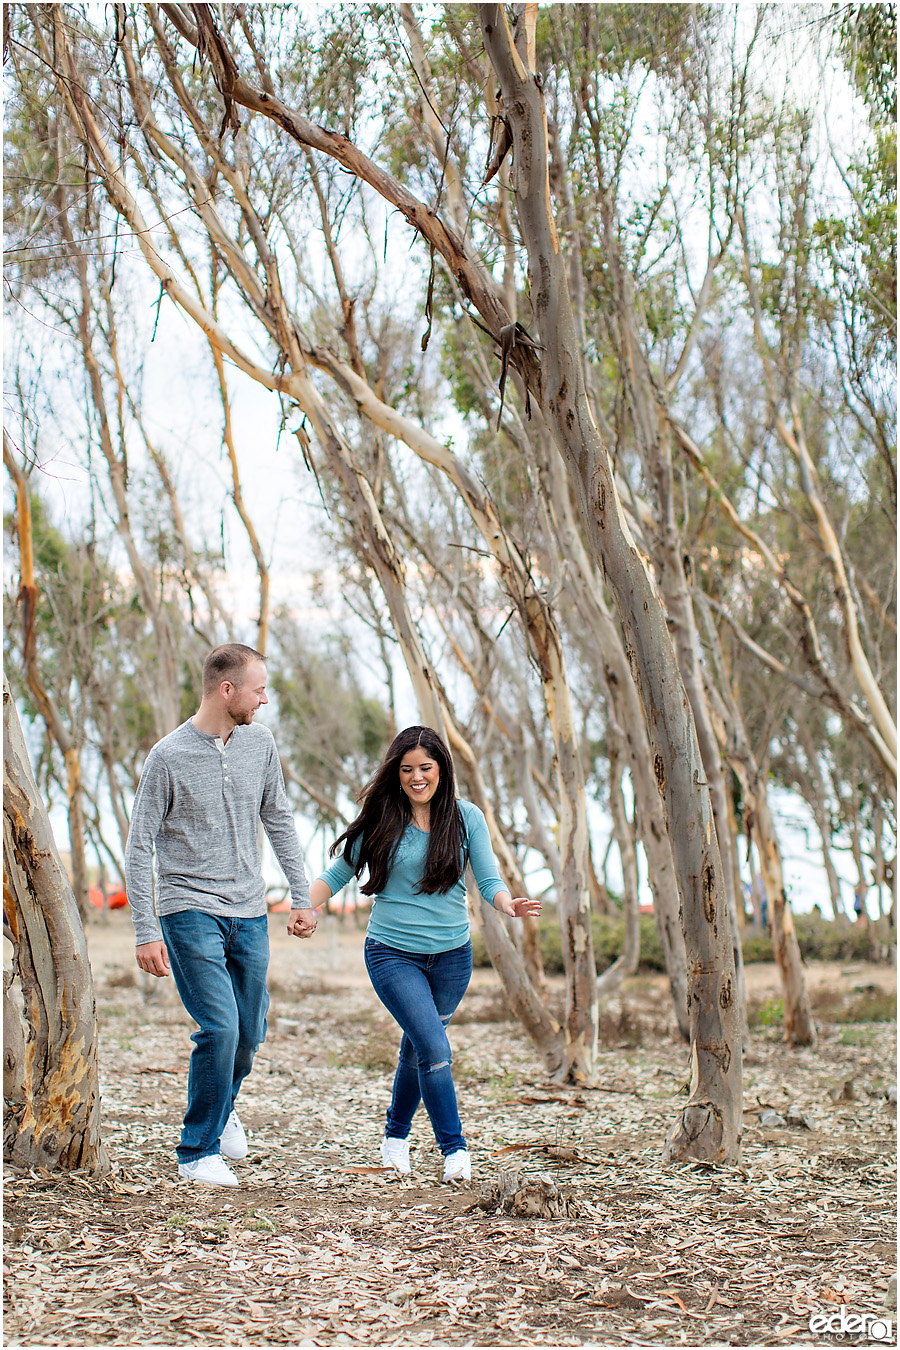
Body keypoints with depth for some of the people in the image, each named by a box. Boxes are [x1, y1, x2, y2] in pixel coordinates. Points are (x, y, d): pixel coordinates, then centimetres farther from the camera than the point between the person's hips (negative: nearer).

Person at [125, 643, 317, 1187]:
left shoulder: (260, 743, 4)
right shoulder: (169, 756, -11)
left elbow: (279, 820, 15)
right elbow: (140, 847, -8)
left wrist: (302, 895, 12)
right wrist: (146, 932, -12)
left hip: (249, 912, 5)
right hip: (190, 910, -5)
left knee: (250, 1032, 11)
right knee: (220, 1027, -13)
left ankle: (221, 1105, 42)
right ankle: (198, 1151, 4)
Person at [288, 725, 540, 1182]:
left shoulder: (466, 818, -1)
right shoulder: (380, 821, -4)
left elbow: (489, 880, -3)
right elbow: (336, 874, 4)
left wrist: (507, 904, -24)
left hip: (451, 955, 2)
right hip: (393, 954, -2)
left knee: (418, 1048, 16)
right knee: (435, 1050, -15)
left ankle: (396, 1136, 38)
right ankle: (455, 1149, -3)